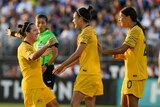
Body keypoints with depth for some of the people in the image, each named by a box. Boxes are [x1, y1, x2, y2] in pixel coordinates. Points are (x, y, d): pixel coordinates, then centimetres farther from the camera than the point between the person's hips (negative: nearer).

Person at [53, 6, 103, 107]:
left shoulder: (86, 32, -10)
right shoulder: (92, 31, 17)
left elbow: (77, 54, -17)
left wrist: (62, 65, -11)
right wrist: (66, 66, 23)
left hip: (87, 72, -9)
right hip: (95, 72, 9)